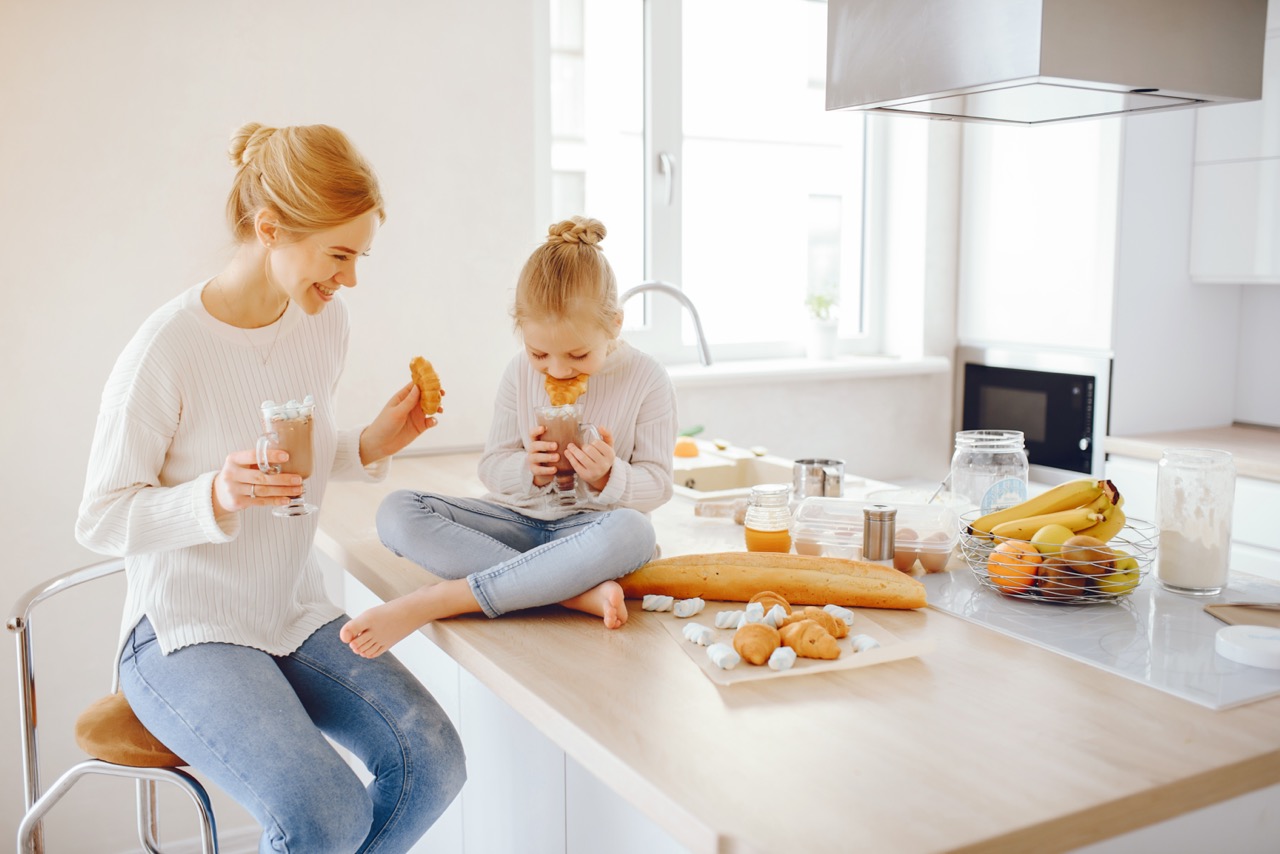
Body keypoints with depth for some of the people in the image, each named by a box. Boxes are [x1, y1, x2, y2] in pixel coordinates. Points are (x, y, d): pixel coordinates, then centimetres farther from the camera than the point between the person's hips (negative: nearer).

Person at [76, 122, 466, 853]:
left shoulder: (325, 322, 1)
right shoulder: (168, 350, -19)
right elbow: (101, 522, -12)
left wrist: (372, 446, -5)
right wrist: (216, 495, -29)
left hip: (300, 618, 6)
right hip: (186, 635, -6)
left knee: (434, 760, -15)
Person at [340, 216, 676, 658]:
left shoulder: (647, 379, -8)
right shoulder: (521, 373, 0)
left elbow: (657, 484, -3)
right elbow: (492, 466, 3)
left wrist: (607, 477, -24)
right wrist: (528, 471, -20)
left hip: (589, 527, -3)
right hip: (518, 520, 3)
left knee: (633, 530, -41)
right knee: (396, 511, -20)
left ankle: (431, 602, -36)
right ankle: (576, 592, -33)